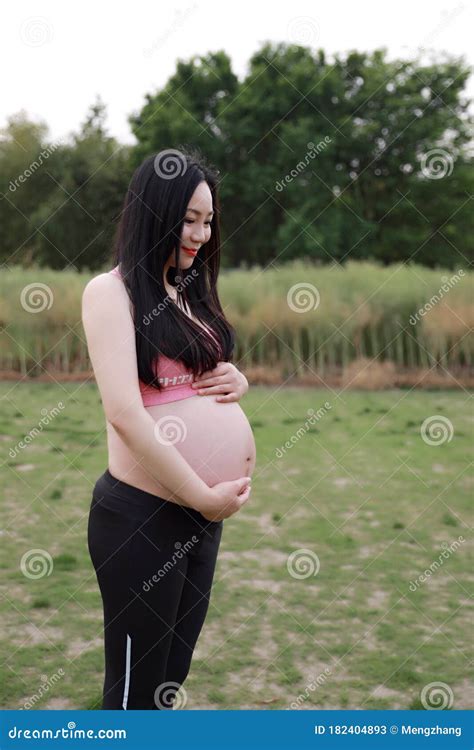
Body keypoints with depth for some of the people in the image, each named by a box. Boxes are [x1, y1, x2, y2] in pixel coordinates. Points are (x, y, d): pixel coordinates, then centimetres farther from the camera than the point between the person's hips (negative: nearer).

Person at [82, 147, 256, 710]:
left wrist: (238, 382, 0)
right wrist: (205, 496, -17)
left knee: (173, 675, 18)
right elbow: (124, 412, -20)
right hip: (140, 514, -7)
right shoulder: (111, 290, -10)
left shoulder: (190, 291, 13)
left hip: (201, 512, 8)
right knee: (136, 687, 5)